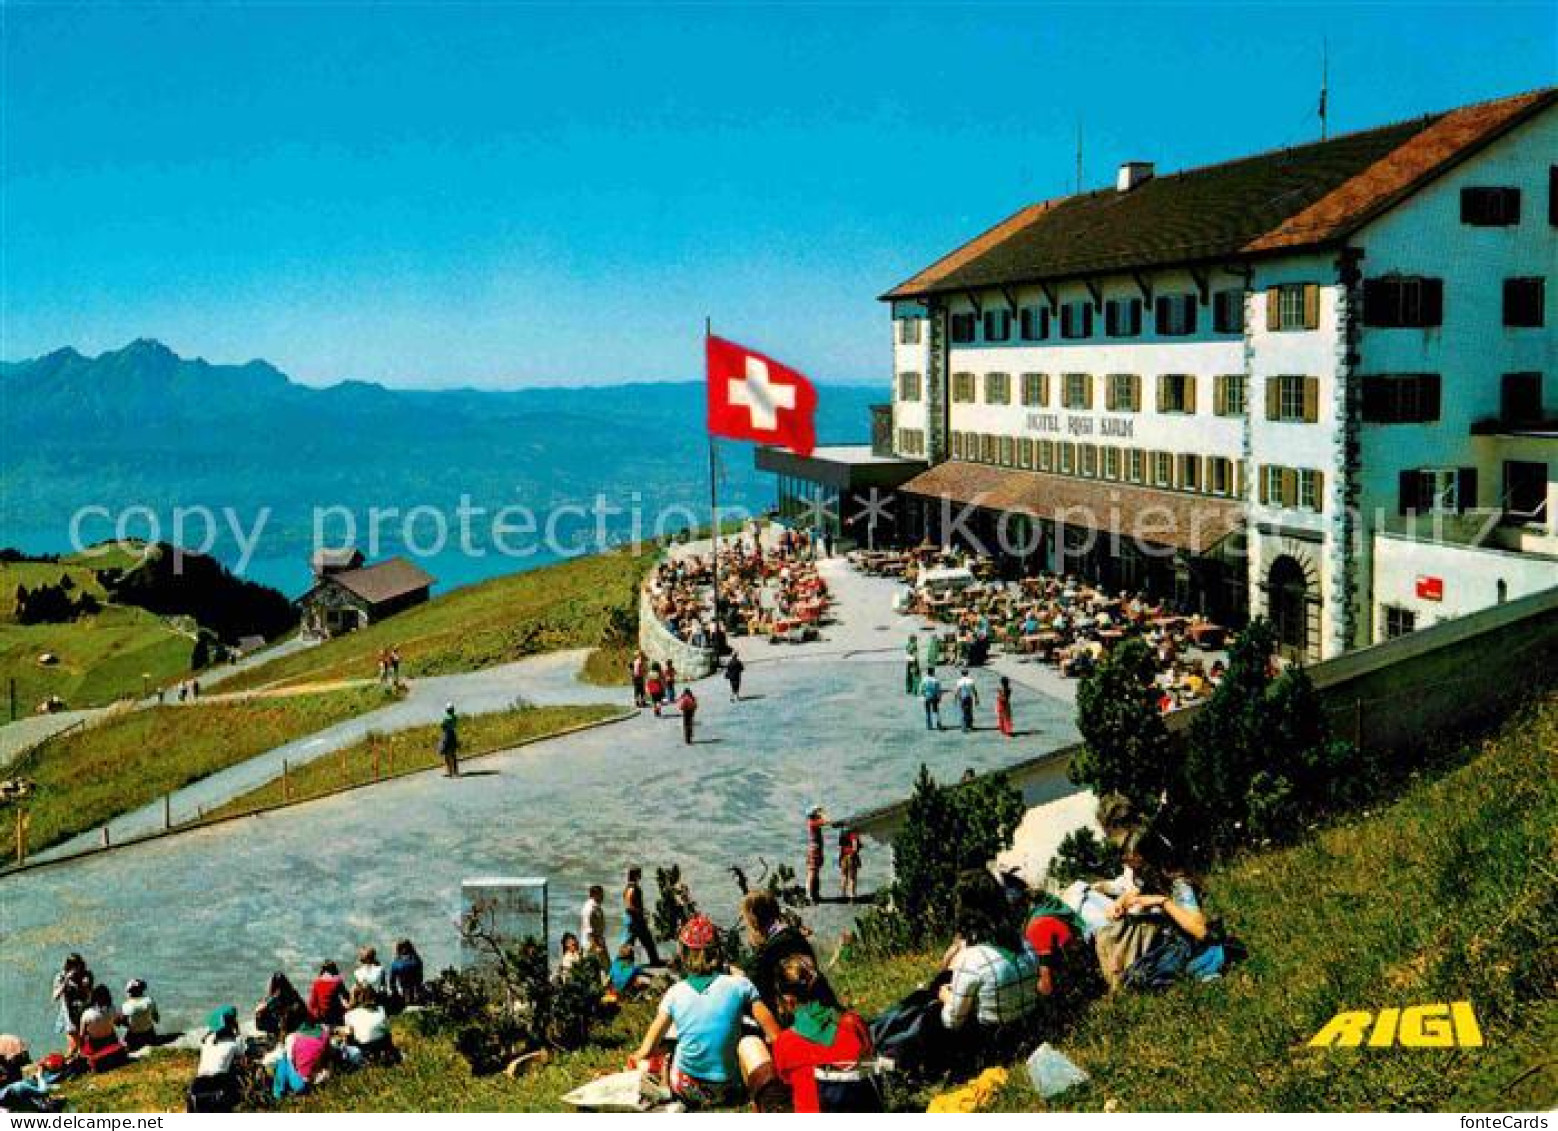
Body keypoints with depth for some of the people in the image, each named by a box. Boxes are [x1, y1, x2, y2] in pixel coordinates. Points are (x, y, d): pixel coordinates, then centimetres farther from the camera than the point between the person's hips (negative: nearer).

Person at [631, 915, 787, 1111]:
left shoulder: (675, 993, -6)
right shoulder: (739, 985, -9)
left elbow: (646, 1051, -2)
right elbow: (775, 1036, -6)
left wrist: (637, 1058, 19)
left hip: (686, 1093, 0)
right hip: (728, 1092, 0)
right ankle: (772, 1101, 20)